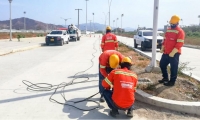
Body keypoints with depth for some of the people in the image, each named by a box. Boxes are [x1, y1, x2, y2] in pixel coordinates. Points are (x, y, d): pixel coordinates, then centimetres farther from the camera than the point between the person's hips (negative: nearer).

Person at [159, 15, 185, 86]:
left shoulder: (180, 31, -13)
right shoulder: (168, 30, 12)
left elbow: (179, 44, -19)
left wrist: (173, 52, -22)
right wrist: (162, 48, 11)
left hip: (174, 54, -8)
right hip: (166, 53, 8)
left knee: (173, 68, 1)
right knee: (162, 65, 15)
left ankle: (172, 81, 13)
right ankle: (165, 78, 31)